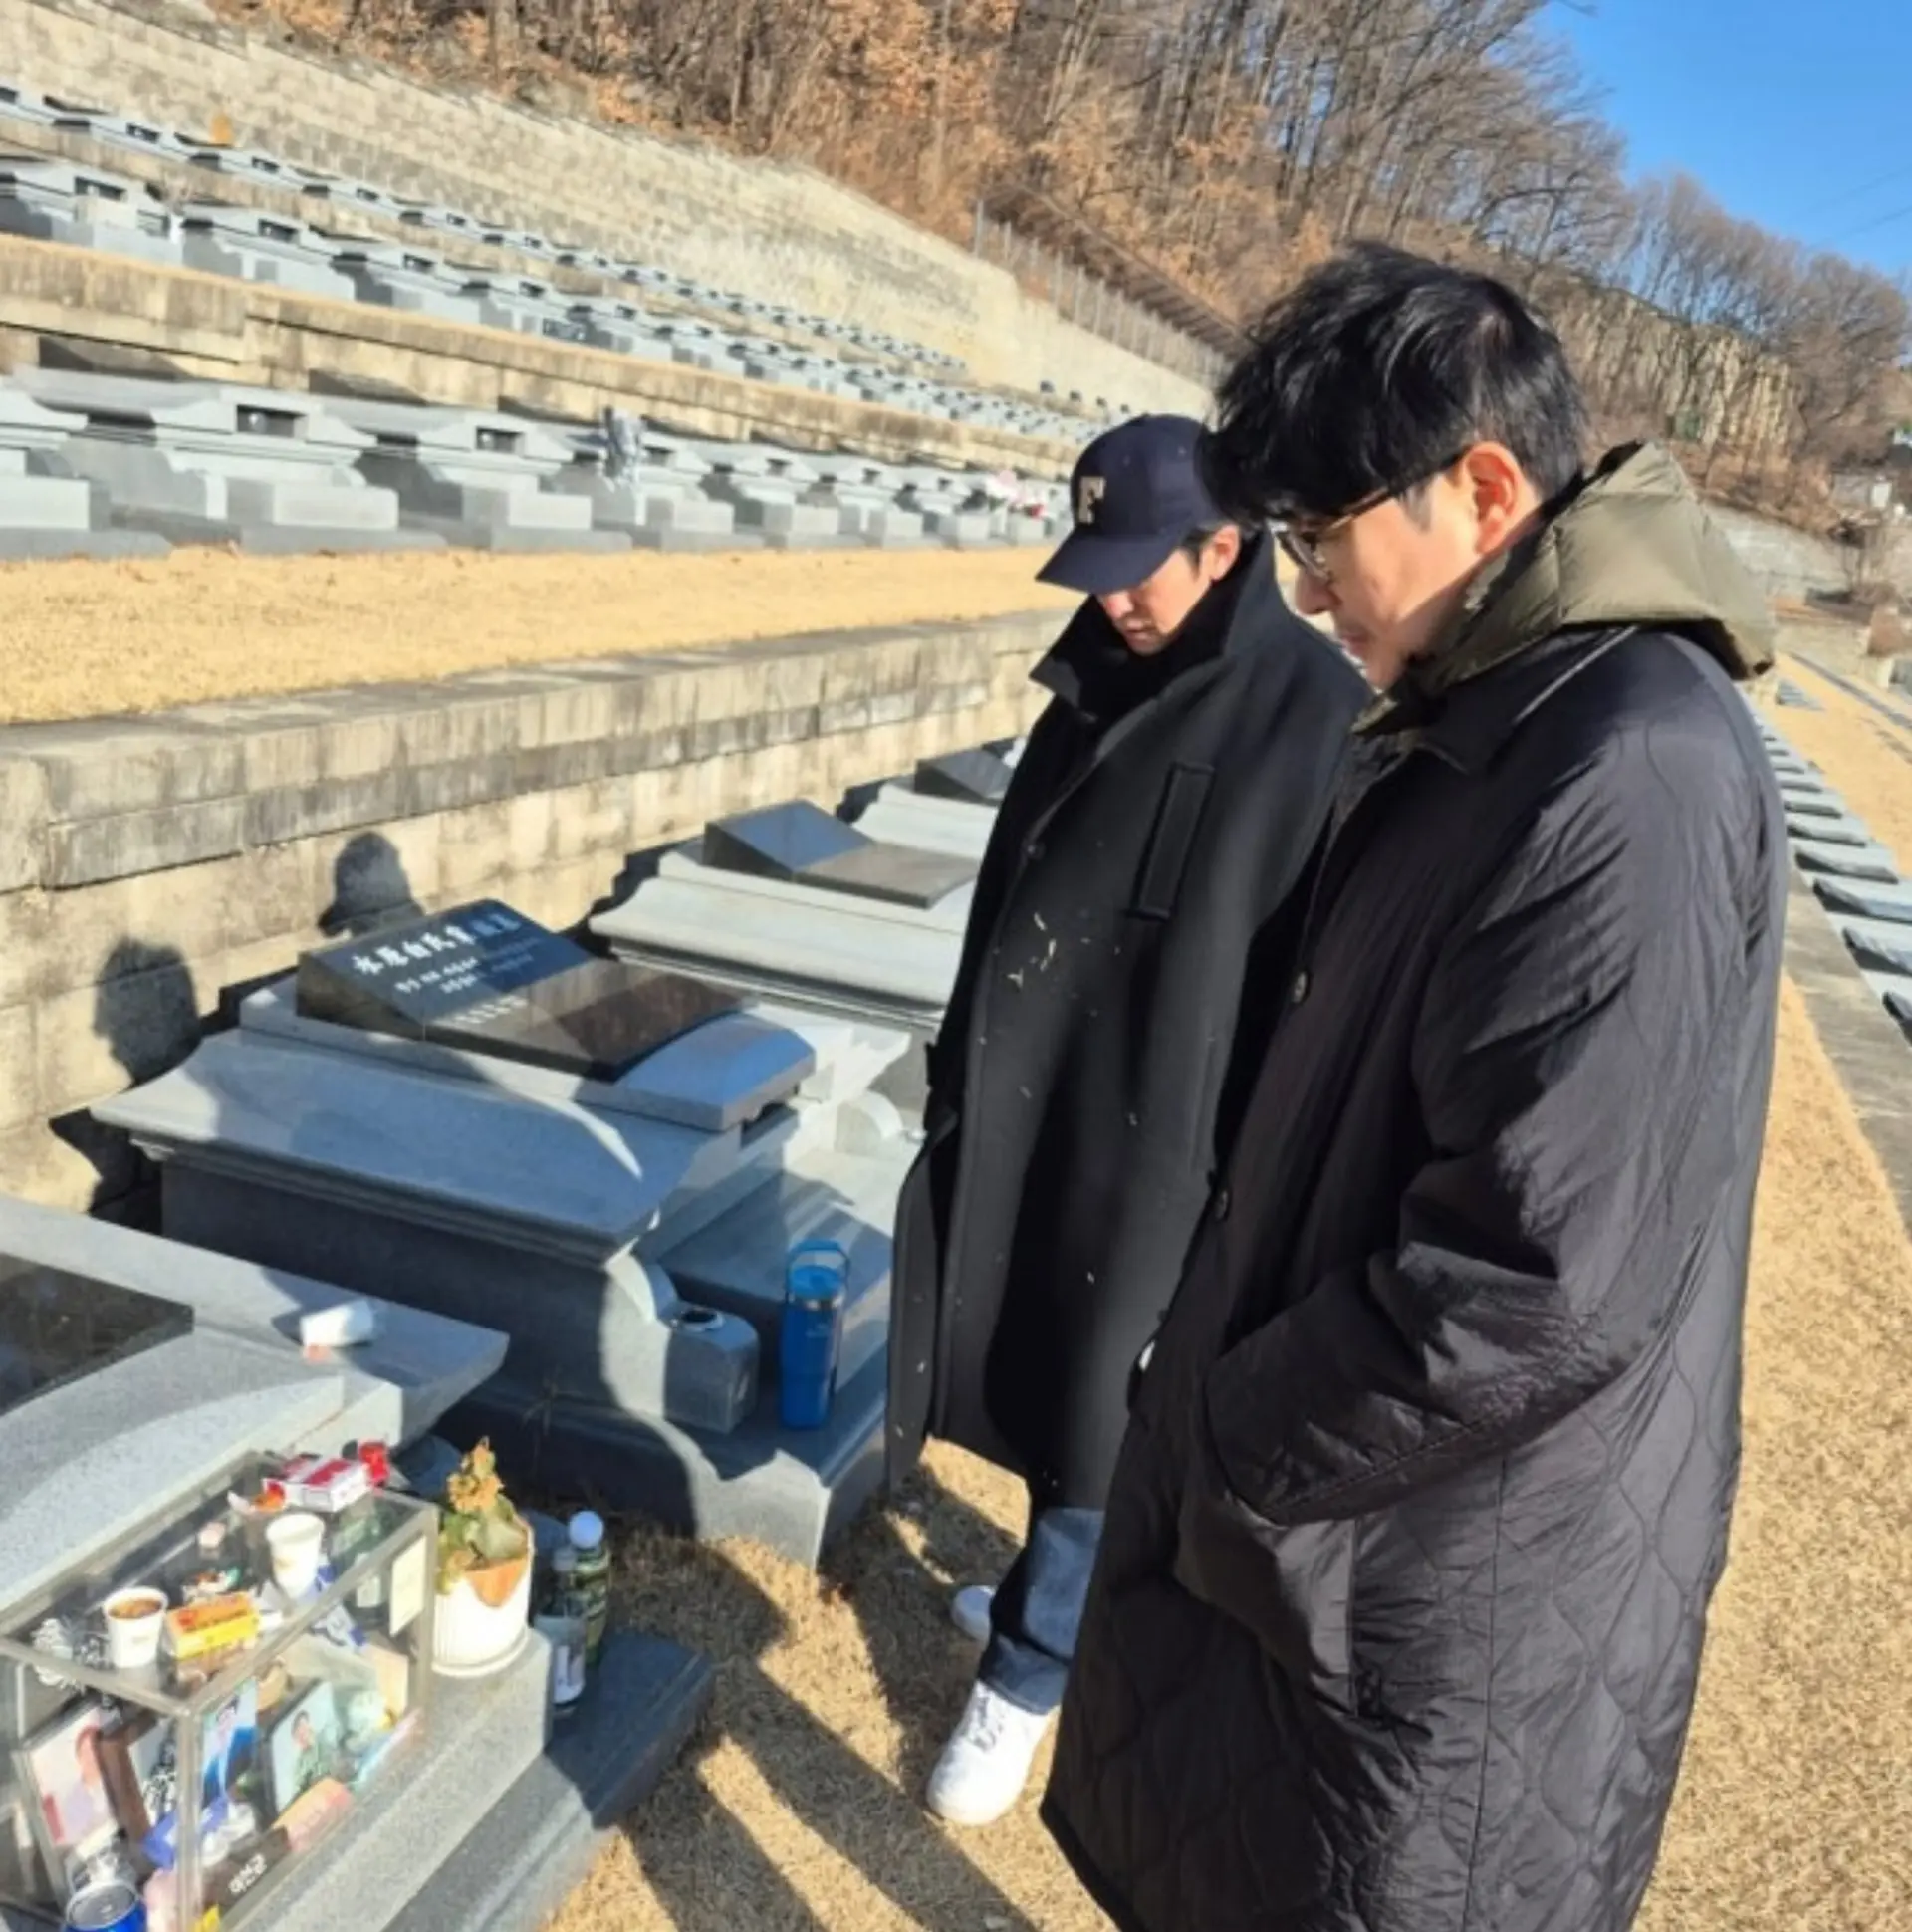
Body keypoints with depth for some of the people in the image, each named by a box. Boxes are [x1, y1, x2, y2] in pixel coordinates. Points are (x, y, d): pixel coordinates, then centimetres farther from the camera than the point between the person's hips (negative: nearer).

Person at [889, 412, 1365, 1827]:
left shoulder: (1317, 713, -15)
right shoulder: (1102, 675, 6)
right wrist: (964, 1061, 17)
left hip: (1165, 1129, -7)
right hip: (1031, 1102, 7)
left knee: (1104, 1404, 5)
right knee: (1032, 1370, 19)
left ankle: (1027, 1677, 23)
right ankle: (1064, 1591, 42)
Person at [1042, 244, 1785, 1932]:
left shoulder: (1636, 780, -27)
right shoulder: (1477, 724, 5)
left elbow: (1540, 1283, -29)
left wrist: (1221, 1450, -16)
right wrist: (1216, 1387, 12)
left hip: (1456, 1598, -8)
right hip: (1343, 1528, 9)